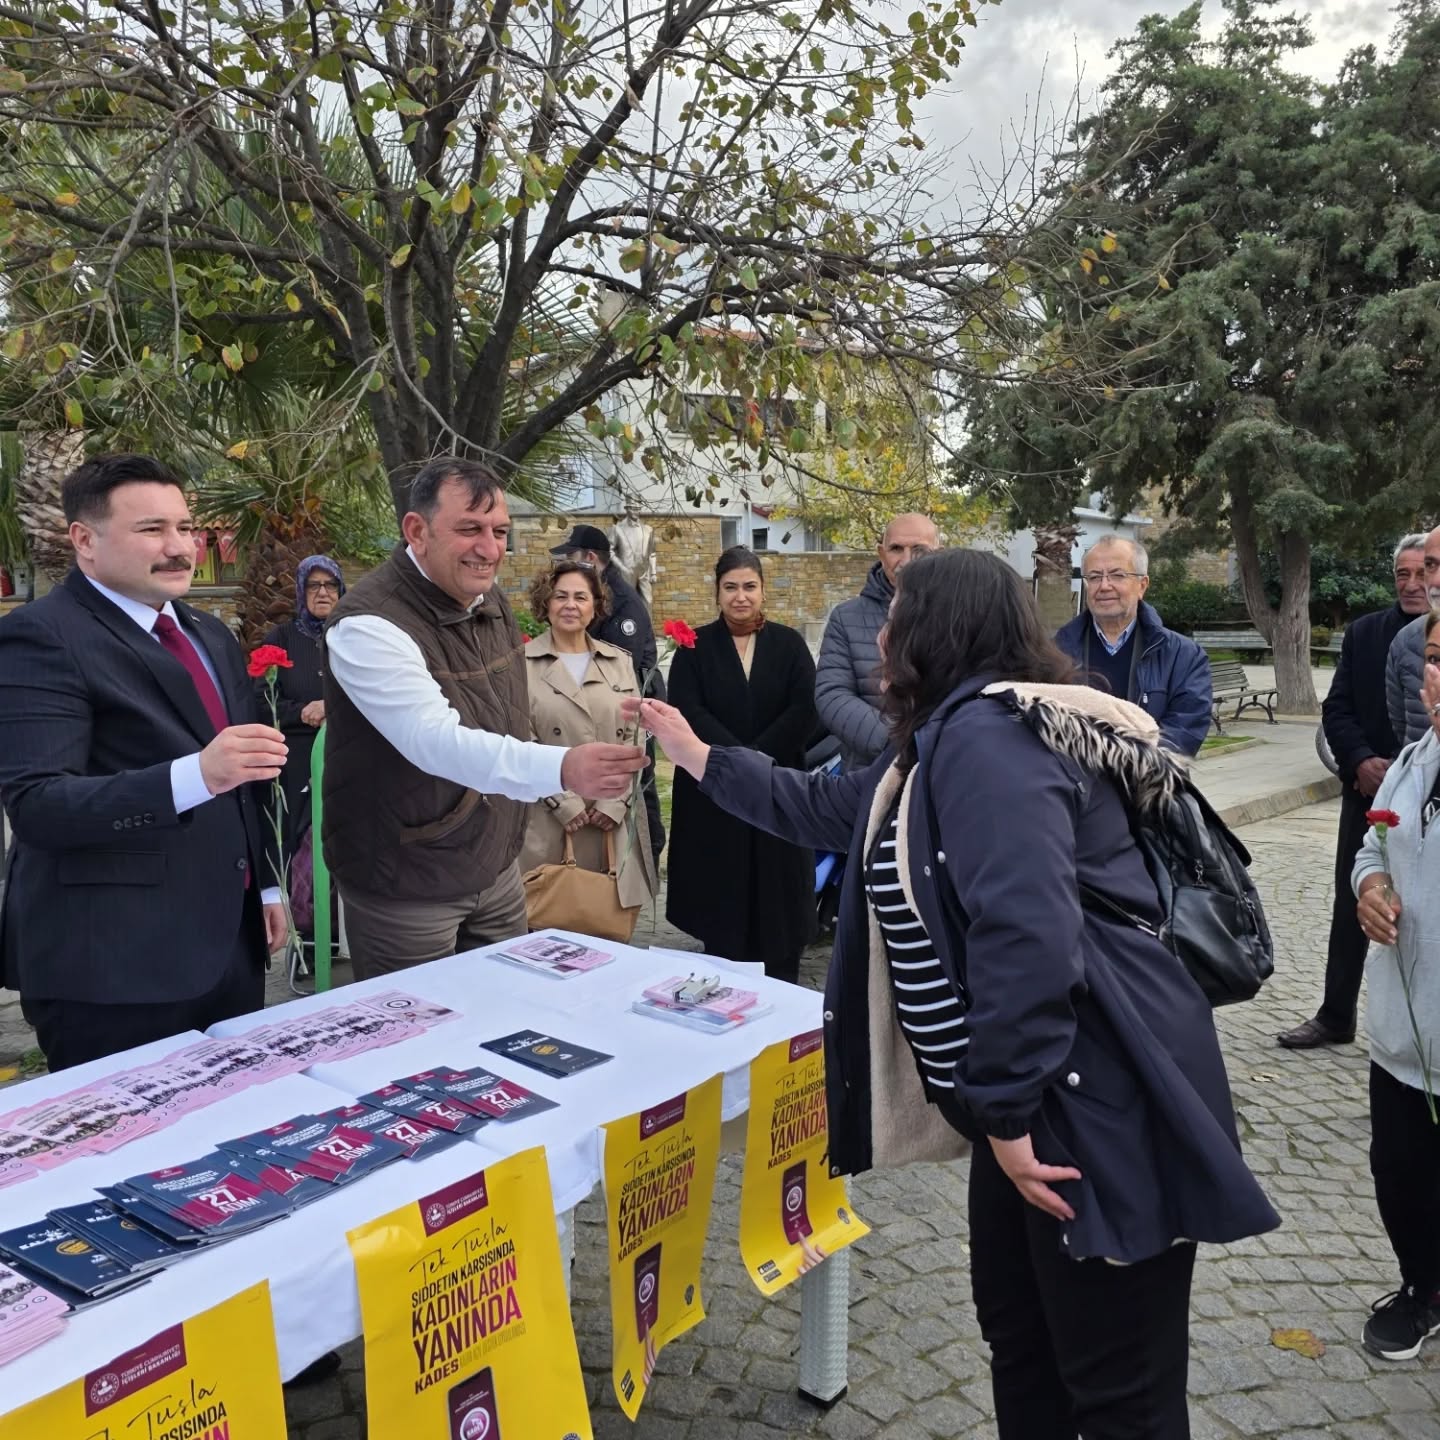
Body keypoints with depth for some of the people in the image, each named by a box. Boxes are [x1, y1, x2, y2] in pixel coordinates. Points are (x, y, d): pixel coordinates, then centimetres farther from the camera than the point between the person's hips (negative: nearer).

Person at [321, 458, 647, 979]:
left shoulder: (490, 600, 1)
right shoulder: (368, 623, -23)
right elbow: (434, 740, -37)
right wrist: (562, 768, -50)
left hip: (497, 869, 7)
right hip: (404, 890, -7)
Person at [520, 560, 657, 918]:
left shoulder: (620, 662, 11)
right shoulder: (523, 664, -1)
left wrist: (616, 801, -4)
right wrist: (564, 802, -11)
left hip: (614, 817, 3)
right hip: (550, 817, -3)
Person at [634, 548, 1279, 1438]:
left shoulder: (986, 732, -20)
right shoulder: (944, 742, 15)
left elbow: (1026, 930, -30)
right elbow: (826, 808, 28)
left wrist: (1008, 1110, -24)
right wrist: (698, 756, 32)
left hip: (1103, 1098, -11)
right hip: (1043, 1095, 11)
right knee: (1018, 1331, 24)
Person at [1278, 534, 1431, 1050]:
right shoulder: (1364, 633, 3)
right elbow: (1336, 709, 1)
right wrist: (1362, 762, -14)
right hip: (1368, 793, 3)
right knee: (1350, 908, 10)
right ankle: (1336, 1016, 21)